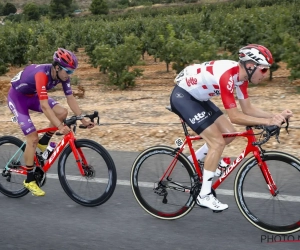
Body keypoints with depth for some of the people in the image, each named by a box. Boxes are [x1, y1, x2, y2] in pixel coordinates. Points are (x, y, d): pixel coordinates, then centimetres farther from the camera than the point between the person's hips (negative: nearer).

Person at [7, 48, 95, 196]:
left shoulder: (62, 75, -16)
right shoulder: (42, 74, -38)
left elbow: (70, 99, -12)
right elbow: (44, 106, -44)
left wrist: (83, 119, -20)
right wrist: (60, 127, -50)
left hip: (33, 96, 7)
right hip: (17, 97, -7)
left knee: (62, 112, -15)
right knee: (33, 138, -13)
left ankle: (43, 143, 7)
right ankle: (29, 180, -1)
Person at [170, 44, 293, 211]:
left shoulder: (241, 75, -3)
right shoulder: (228, 76, -31)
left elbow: (248, 108, 2)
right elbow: (235, 116, -31)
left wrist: (276, 116, -9)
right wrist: (267, 121, -32)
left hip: (197, 97, 9)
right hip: (182, 96, -9)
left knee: (229, 133, 6)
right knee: (218, 142, -14)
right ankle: (204, 196, -5)